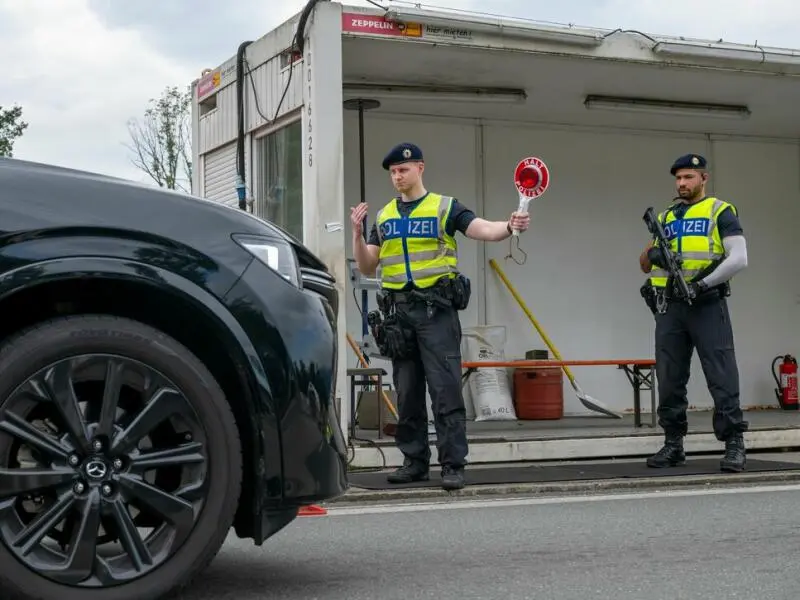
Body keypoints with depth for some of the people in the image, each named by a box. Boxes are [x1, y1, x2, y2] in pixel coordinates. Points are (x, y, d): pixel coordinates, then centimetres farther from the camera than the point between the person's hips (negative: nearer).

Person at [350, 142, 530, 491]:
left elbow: (483, 230, -11)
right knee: (407, 392, 9)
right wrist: (357, 233, -3)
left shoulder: (445, 208, 2)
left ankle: (453, 465, -5)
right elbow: (367, 268, 13)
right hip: (398, 311, 5)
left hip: (436, 308, -5)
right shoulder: (383, 217, 15)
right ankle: (415, 461, 17)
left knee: (445, 389, -8)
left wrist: (509, 226, -32)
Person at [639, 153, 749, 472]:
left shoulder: (720, 211, 2)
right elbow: (645, 264, 18)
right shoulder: (666, 217, 18)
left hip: (707, 304, -5)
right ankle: (673, 444, 14)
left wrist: (704, 283, -17)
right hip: (670, 306, 5)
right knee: (669, 379, 6)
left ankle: (734, 444, -4)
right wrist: (651, 254, -5)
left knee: (721, 375, -7)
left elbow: (739, 257, -9)